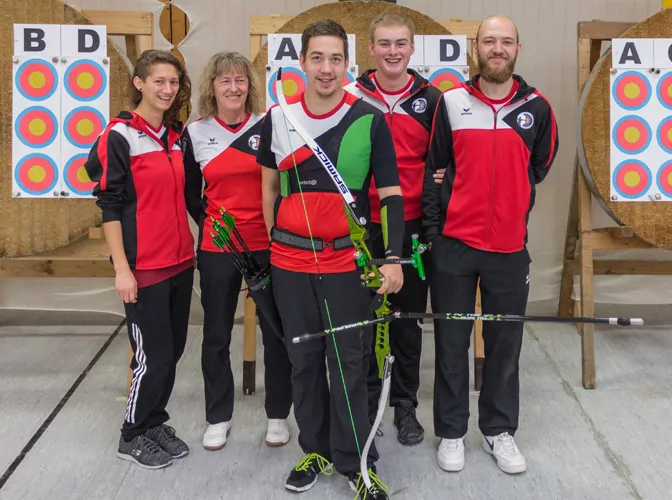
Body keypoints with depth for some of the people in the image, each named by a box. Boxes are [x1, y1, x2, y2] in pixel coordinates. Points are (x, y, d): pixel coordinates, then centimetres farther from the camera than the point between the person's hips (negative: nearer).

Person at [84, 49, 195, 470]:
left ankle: (155, 422, 31)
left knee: (173, 349, 13)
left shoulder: (178, 135, 10)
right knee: (153, 354, -1)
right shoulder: (120, 137, -10)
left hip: (181, 262, 7)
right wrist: (122, 268, -15)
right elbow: (109, 207, -12)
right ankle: (133, 436, 19)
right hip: (144, 267, -7)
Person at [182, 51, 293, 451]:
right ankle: (218, 418, 26)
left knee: (276, 331, 7)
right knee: (216, 334, 10)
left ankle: (278, 415, 23)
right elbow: (191, 192, 13)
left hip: (267, 246, -1)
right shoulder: (195, 133, 3)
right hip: (217, 249, 2)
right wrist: (208, 222, 3)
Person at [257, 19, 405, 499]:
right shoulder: (278, 119, 2)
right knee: (304, 360, 13)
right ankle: (315, 450, 29)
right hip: (290, 261, 3)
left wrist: (392, 257, -15)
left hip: (348, 261, -3)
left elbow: (391, 193, -5)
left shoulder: (370, 121, -5)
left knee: (349, 363, 2)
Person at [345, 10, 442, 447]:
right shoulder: (353, 97, 1)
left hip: (412, 227, 0)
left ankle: (405, 406, 24)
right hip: (363, 227, 0)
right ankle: (366, 402, 25)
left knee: (409, 318, 10)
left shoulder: (431, 99, 3)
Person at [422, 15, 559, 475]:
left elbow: (539, 167, 15)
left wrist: (507, 202, 10)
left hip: (509, 246, 1)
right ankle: (451, 433, 20)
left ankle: (500, 431, 24)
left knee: (505, 343, 9)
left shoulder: (537, 108, 2)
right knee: (452, 341, 7)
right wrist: (433, 229, -1)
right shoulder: (451, 103, 1)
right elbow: (435, 170, 3)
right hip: (453, 244, -1)